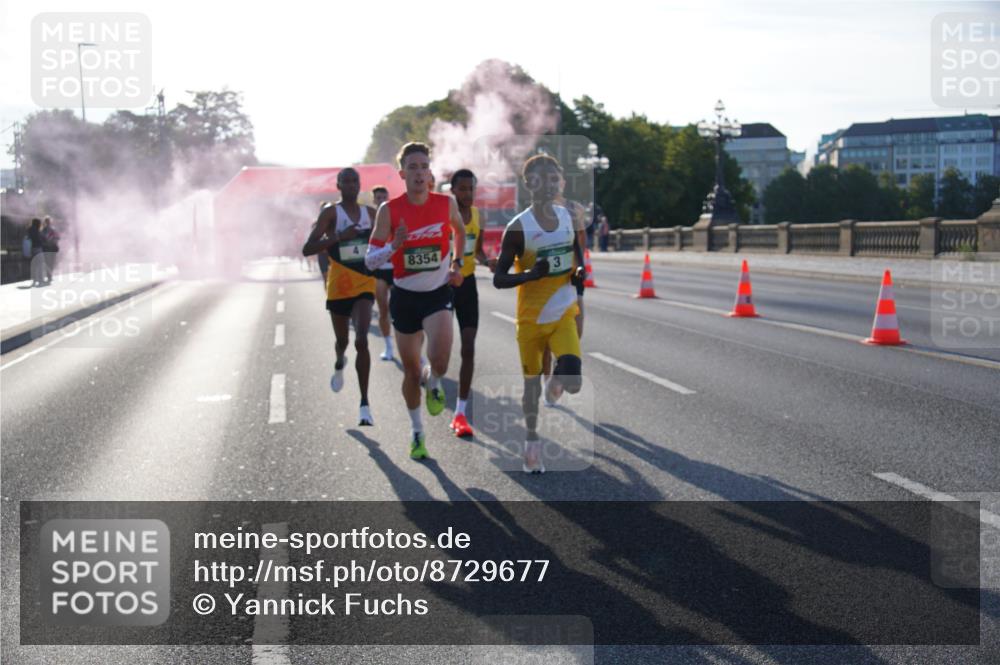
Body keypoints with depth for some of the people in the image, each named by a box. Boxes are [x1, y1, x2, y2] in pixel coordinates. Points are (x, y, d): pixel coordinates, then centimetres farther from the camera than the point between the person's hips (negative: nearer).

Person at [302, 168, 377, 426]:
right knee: (342, 340, 16)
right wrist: (338, 237, -25)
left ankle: (364, 404, -13)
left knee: (361, 340, -15)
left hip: (365, 284, 1)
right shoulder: (331, 213, -6)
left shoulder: (370, 213, 6)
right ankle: (339, 365, 56)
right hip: (339, 286, -1)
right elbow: (307, 249, -14)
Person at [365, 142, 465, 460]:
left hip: (438, 293, 0)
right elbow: (369, 260, -10)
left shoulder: (446, 203, -7)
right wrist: (394, 245, -26)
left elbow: (459, 231, 17)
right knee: (411, 371, 10)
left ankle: (432, 383, 14)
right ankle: (417, 433, 30)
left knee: (439, 359, -24)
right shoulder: (389, 210, -11)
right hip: (405, 296, 0)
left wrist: (457, 264, 8)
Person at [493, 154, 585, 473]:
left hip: (565, 314, 2)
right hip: (532, 318, -2)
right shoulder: (518, 227, -15)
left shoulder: (568, 216, 0)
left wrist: (580, 271, -3)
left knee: (573, 383, -15)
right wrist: (531, 274, -29)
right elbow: (498, 279, -13)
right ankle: (532, 441, 33)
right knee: (531, 382, 10)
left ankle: (556, 378, 22)